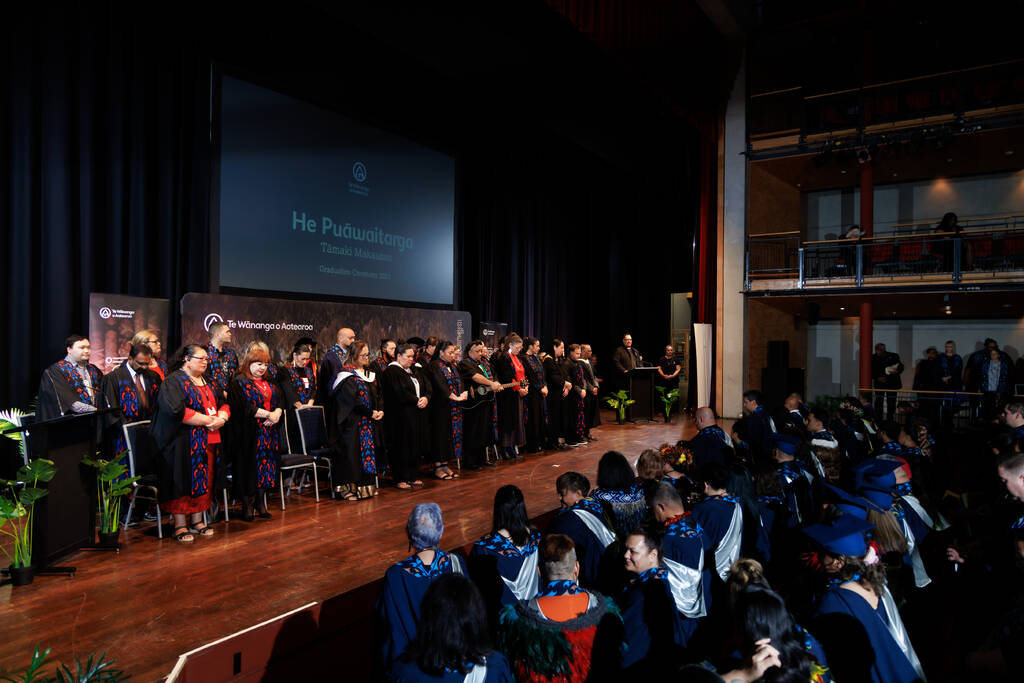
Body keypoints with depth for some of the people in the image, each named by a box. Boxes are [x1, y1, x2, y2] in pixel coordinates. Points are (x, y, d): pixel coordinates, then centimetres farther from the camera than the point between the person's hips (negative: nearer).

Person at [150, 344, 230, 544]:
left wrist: (221, 419, -9)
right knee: (183, 481, -5)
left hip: (208, 443, 7)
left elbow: (224, 404, 13)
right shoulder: (174, 381, -6)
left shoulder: (206, 382, 17)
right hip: (183, 443, -7)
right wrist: (207, 420, -17)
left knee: (203, 481, 7)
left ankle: (197, 521, 16)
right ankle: (180, 525, 3)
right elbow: (178, 411, -20)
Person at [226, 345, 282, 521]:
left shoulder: (269, 383, 17)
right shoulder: (239, 382, -4)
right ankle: (247, 505, 5)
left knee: (265, 466, 4)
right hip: (249, 434, -6)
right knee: (249, 467, -4)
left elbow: (279, 402, 12)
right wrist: (268, 414, -17)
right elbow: (244, 407, -14)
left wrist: (277, 414, -10)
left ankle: (261, 503, 10)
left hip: (268, 433, 6)